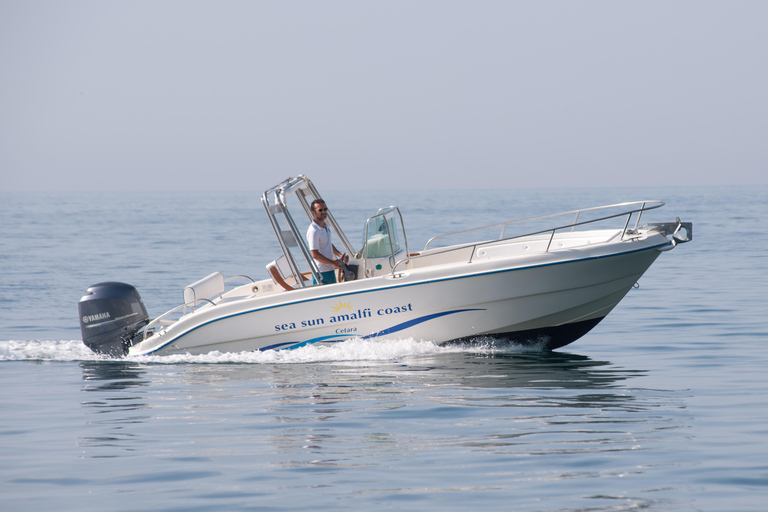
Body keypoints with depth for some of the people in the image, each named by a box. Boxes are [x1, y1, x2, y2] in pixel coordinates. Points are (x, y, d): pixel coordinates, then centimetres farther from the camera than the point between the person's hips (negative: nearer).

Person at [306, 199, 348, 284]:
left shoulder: (326, 226, 11)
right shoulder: (313, 231, -20)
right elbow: (315, 254, -23)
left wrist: (340, 255, 8)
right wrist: (333, 262, -18)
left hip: (330, 270, 9)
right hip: (321, 273, -9)